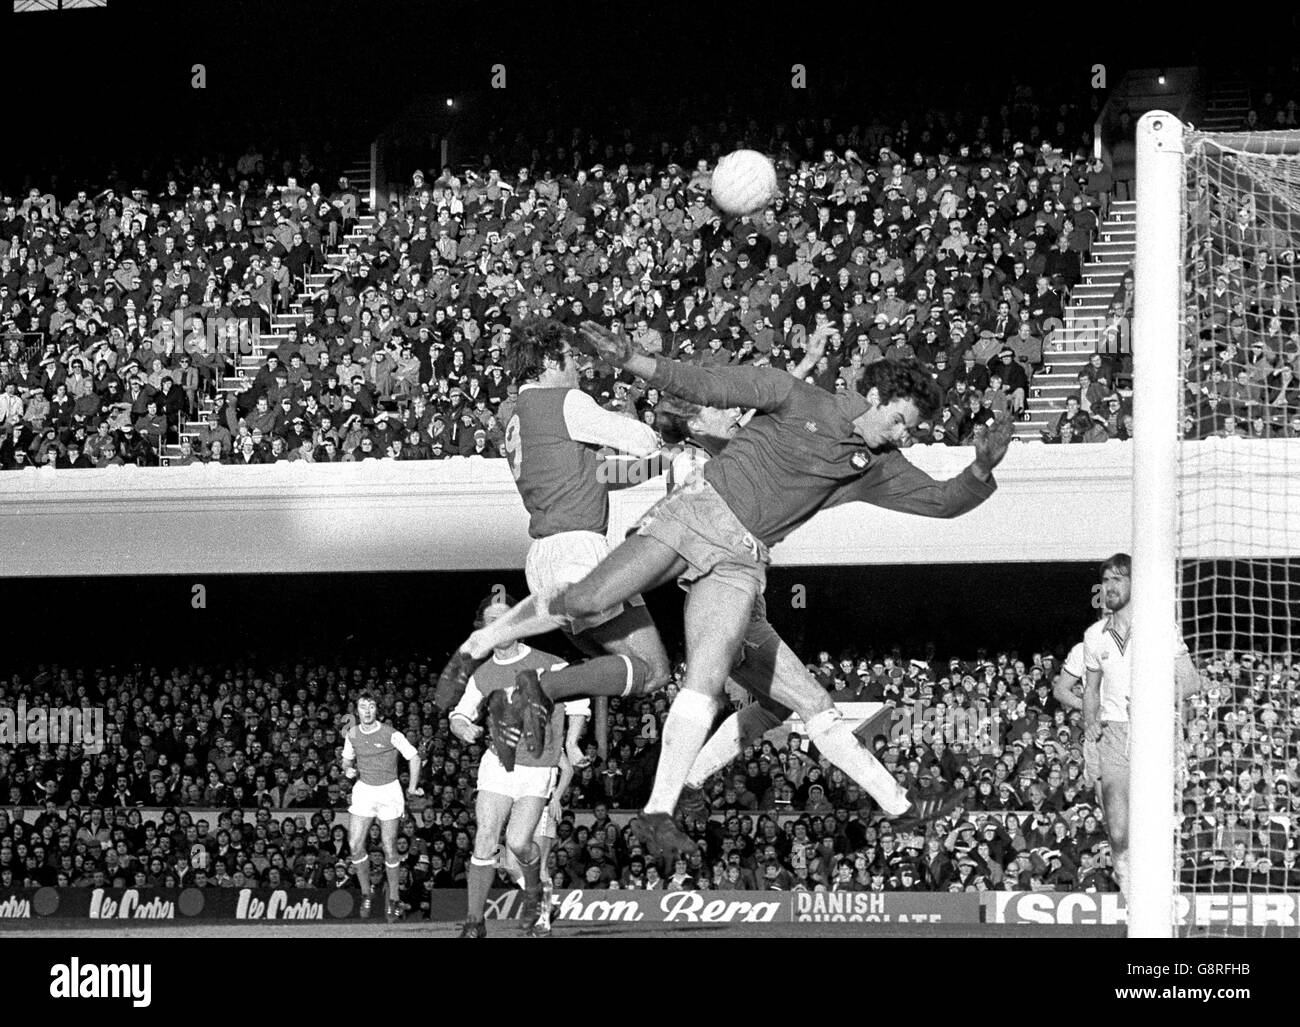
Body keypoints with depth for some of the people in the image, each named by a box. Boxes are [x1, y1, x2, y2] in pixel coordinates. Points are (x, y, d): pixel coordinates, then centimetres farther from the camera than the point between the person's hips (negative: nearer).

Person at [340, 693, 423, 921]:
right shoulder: (352, 734, 1)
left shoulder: (390, 734, -13)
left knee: (389, 847, -4)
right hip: (363, 789, 4)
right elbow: (347, 758, 18)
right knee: (355, 844, -7)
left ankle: (393, 899, 9)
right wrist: (348, 770, -4)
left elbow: (413, 757, -4)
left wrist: (412, 787, -4)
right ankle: (365, 894, 8)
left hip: (389, 791, -4)